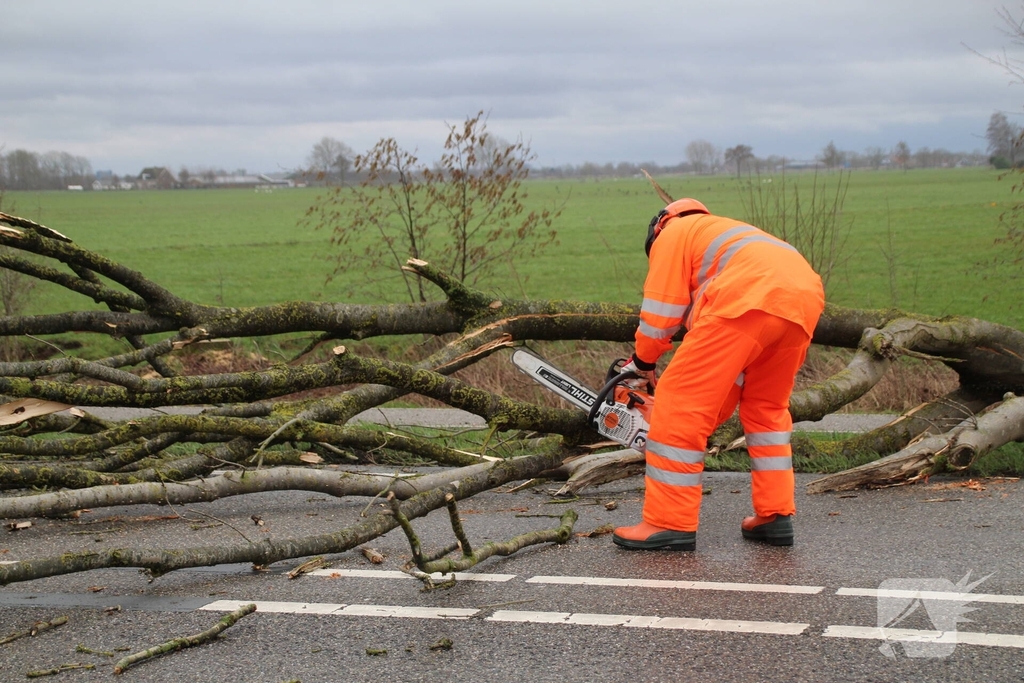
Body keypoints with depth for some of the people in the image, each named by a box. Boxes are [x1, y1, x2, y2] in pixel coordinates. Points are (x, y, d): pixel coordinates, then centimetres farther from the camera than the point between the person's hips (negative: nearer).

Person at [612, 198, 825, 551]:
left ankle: (669, 523, 2)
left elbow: (661, 310, 12)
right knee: (767, 409, 26)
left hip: (747, 298, -8)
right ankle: (775, 517, 22)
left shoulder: (673, 233, 24)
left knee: (680, 404, 0)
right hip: (805, 298, 8)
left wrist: (642, 362, 29)